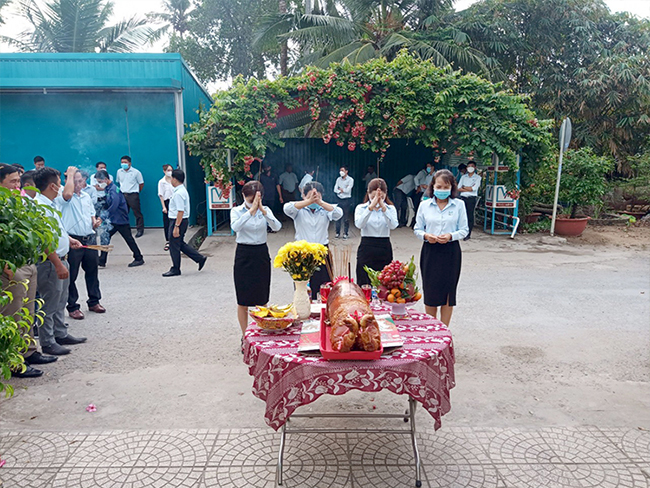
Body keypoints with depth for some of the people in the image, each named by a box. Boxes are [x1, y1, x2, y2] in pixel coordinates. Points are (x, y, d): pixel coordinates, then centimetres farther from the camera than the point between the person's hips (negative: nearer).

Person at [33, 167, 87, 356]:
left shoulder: (49, 204, 11)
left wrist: (68, 240, 21)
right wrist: (58, 264, -25)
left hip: (60, 260, 11)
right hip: (50, 263, -10)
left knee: (60, 302, 19)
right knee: (49, 305, 0)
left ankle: (61, 334, 32)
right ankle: (47, 343, 11)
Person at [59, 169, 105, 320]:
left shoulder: (87, 196, 14)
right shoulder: (62, 198, -8)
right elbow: (67, 194, -32)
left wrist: (95, 222, 2)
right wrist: (70, 175, -19)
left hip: (90, 238, 6)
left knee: (92, 271, 14)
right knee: (71, 275, 3)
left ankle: (94, 301, 28)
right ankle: (72, 307, 13)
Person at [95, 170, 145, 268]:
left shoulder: (114, 190, -20)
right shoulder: (107, 189, 8)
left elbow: (114, 206, -28)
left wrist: (102, 216, -26)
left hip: (121, 220, -8)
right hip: (112, 220, 8)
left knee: (129, 239, 2)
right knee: (105, 238, 5)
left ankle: (139, 259, 15)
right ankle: (101, 262, 10)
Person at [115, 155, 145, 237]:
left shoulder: (136, 172, -5)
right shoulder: (119, 171, 9)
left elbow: (141, 183, 1)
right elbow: (118, 182, 22)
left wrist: (136, 191, 6)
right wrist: (122, 189, 16)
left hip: (133, 195, -5)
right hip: (123, 195, 5)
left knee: (137, 213, -4)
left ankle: (140, 230, 2)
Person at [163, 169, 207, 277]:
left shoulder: (178, 193, -20)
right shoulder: (182, 190, 12)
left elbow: (181, 211, -24)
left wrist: (176, 227, -24)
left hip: (178, 221, -10)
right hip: (182, 220, 10)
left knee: (174, 245, 2)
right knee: (180, 243, 17)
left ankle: (175, 269, 15)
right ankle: (200, 258, 18)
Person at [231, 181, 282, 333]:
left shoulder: (265, 210, 2)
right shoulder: (237, 211, -3)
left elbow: (277, 227, -17)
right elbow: (235, 227, -26)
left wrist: (262, 210, -28)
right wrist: (251, 210, -32)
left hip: (261, 254, 2)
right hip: (244, 254, -2)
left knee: (262, 299, 10)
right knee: (243, 300, 5)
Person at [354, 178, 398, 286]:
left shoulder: (390, 208, 7)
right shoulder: (361, 208, 4)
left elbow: (393, 225, -13)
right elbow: (359, 224, -17)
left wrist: (383, 207, -23)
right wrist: (371, 207, -26)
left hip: (385, 249, 1)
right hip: (366, 248, -1)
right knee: (364, 285, -2)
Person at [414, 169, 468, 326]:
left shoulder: (459, 205, 2)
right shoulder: (424, 205, 4)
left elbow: (464, 230, 2)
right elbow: (417, 229, 7)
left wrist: (451, 236, -16)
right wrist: (425, 235, -14)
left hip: (451, 251, 0)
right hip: (430, 251, 1)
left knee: (448, 291, 5)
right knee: (430, 291, 5)